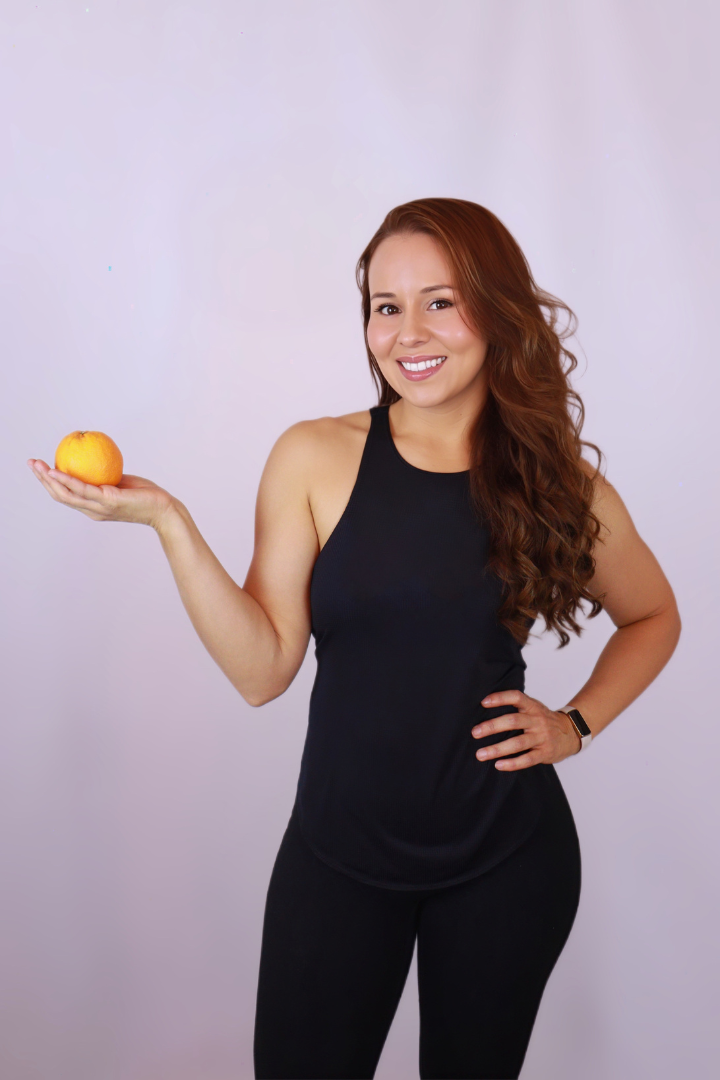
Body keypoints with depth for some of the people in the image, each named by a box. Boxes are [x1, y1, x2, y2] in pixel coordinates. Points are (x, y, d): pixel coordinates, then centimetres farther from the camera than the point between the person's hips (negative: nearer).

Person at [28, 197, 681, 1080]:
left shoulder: (560, 486, -4)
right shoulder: (315, 459, -8)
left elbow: (653, 618, 13)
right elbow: (263, 669, -12)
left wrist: (576, 724, 0)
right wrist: (166, 519, -20)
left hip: (506, 861, 1)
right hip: (337, 853, -1)